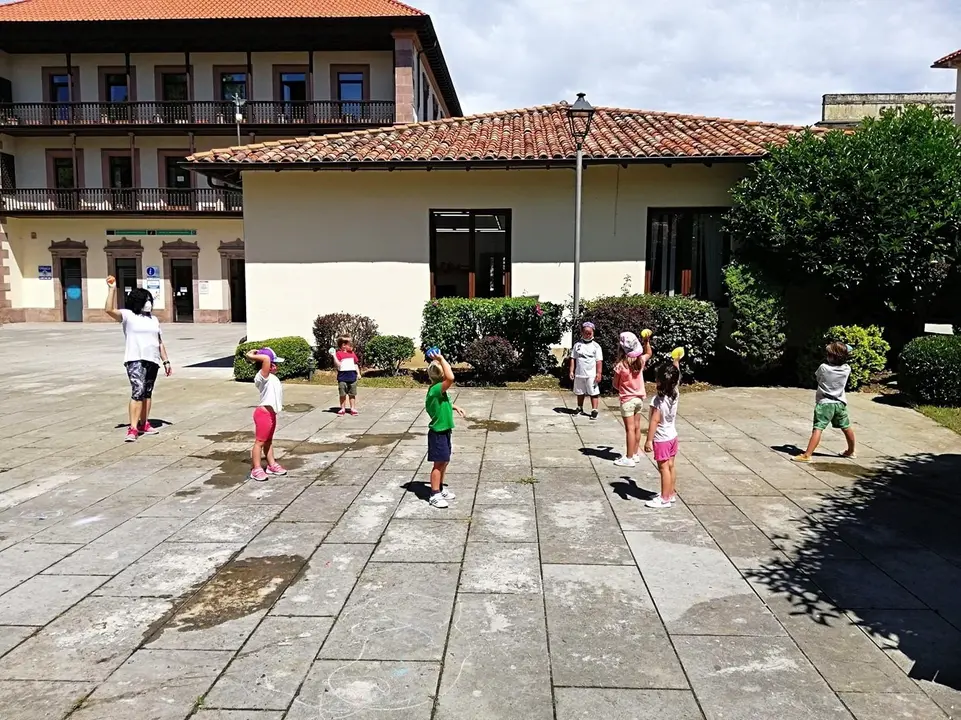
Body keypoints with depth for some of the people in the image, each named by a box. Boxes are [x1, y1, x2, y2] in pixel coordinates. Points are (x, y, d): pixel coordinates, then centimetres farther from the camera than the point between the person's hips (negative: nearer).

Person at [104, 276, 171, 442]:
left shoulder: (154, 320, 18)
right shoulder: (128, 315, 0)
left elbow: (160, 342, 20)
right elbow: (109, 310, -18)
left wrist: (166, 361, 16)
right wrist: (112, 289, -21)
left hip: (152, 361, 6)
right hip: (135, 360, -6)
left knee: (147, 393, 12)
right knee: (137, 392, -17)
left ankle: (143, 424, 22)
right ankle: (132, 429, -19)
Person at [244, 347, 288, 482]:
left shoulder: (272, 377, 10)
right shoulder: (263, 376, -18)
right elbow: (266, 359, -34)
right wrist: (252, 356, -22)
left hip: (271, 413, 10)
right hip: (264, 413, -10)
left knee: (268, 441, 20)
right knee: (259, 441, -2)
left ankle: (272, 465, 30)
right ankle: (256, 470, 4)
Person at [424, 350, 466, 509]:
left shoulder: (440, 390, 7)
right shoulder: (436, 388, -24)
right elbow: (451, 378, -42)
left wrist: (455, 407, 16)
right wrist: (441, 359, -34)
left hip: (444, 431, 10)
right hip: (438, 433, -10)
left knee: (444, 462, 18)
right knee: (439, 464, -2)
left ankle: (440, 489, 31)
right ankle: (434, 496, 6)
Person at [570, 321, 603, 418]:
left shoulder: (596, 346, -2)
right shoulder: (577, 345, 4)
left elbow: (599, 361, -4)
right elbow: (573, 358, 7)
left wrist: (598, 373, -9)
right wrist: (572, 371, 2)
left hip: (591, 375, -3)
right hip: (579, 374, 3)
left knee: (594, 393, -1)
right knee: (580, 392, 16)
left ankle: (594, 411, 4)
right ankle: (580, 409, 31)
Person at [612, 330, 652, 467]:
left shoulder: (620, 366, -21)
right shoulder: (640, 361, -4)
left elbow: (615, 385, -11)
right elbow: (649, 353, 21)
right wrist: (647, 341, 17)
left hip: (627, 400, -6)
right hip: (639, 398, 6)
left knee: (630, 429, -3)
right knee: (637, 427, 15)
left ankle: (629, 458, 2)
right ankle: (635, 454, 27)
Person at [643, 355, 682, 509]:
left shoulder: (658, 400, -25)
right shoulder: (675, 393, -5)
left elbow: (654, 421, -25)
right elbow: (676, 376, 13)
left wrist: (649, 440, -21)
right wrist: (676, 361, 25)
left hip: (661, 439, -7)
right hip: (672, 436, 7)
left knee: (664, 468, 0)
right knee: (670, 466, 16)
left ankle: (665, 499, 7)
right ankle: (671, 494, 26)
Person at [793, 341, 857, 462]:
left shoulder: (823, 367, -14)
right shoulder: (847, 369, -3)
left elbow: (817, 377, 5)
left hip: (825, 403, -5)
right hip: (840, 403, 5)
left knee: (818, 429, -14)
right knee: (846, 427, 22)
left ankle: (807, 454, -21)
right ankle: (851, 451, 41)